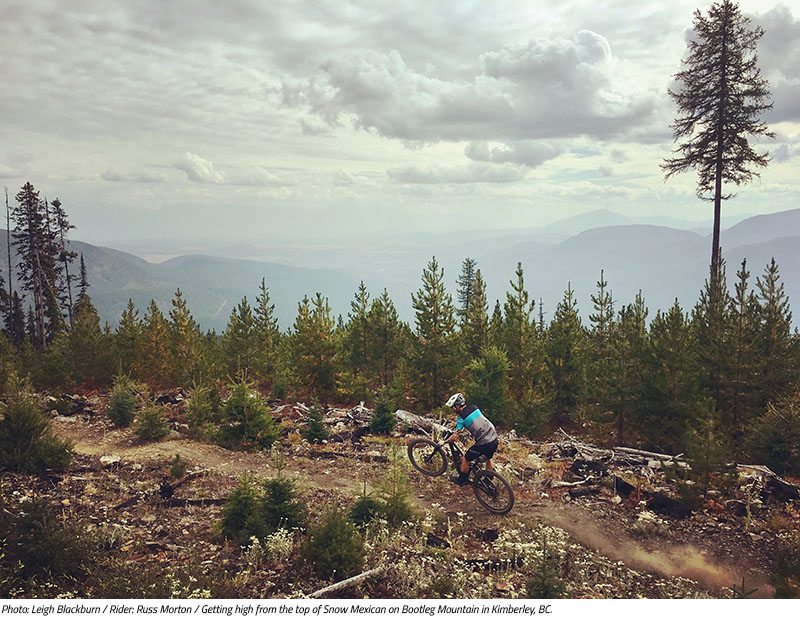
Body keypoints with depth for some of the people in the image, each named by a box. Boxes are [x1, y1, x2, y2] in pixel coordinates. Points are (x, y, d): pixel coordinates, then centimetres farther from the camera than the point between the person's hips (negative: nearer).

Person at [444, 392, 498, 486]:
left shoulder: (461, 418, -10)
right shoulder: (473, 407, 9)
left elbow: (455, 437, -11)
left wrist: (444, 442, 4)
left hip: (483, 443, -7)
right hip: (494, 439, 7)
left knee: (466, 460, 15)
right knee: (488, 459, 31)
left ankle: (462, 480, 33)